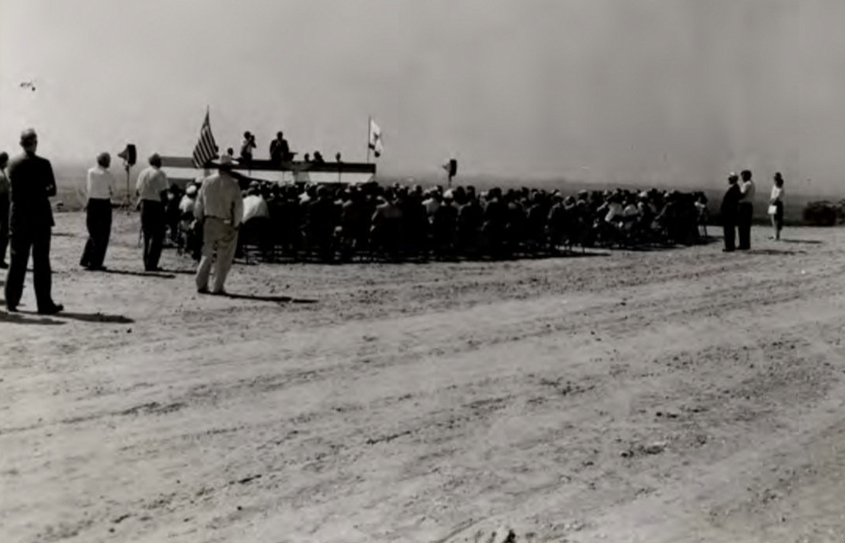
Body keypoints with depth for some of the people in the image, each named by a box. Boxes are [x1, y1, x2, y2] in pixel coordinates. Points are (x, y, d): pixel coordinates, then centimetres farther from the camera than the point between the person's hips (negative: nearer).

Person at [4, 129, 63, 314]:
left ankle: (11, 302, 14)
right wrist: (39, 192, 5)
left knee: (17, 261, 11)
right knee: (41, 262, 0)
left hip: (19, 218, 4)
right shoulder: (43, 164, -9)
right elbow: (52, 190, -5)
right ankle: (44, 304, 0)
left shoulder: (13, 163, 3)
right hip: (40, 217, -4)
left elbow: (15, 190, 8)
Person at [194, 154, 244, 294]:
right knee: (224, 258, 5)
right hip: (226, 225, -4)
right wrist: (237, 223, 1)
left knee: (206, 255, 13)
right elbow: (238, 207, -11)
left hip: (209, 222, 4)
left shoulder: (207, 182, 2)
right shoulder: (232, 184, -12)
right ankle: (217, 287, 5)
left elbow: (199, 203, 8)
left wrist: (200, 219, 17)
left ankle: (201, 285, 9)